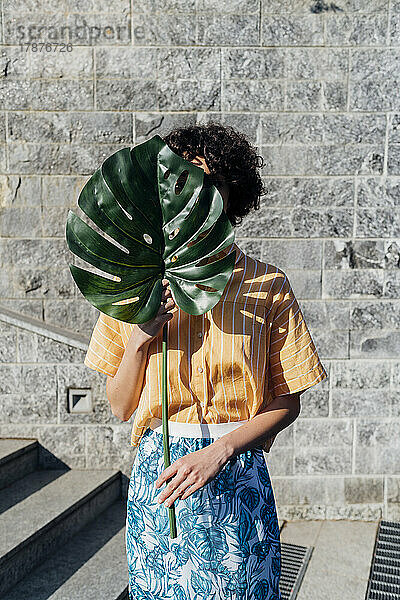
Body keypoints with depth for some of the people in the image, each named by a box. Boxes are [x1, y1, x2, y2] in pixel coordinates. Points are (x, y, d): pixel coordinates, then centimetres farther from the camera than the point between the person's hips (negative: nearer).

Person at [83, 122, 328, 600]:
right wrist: (138, 340, -15)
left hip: (238, 483, -1)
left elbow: (286, 403, -2)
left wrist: (217, 452, -14)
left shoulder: (268, 286, -6)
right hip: (156, 478, 1)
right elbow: (120, 407, 2)